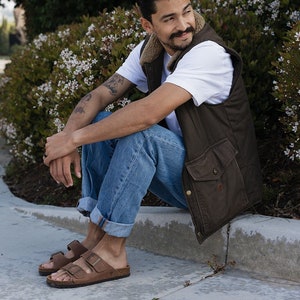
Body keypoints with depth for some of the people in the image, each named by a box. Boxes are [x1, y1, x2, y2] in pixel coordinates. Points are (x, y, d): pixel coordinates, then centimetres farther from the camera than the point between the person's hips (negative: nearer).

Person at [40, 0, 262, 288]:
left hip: (216, 182, -7)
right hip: (179, 173, 8)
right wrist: (67, 137, -23)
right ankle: (94, 239, -8)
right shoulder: (149, 51, 2)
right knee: (98, 122, -4)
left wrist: (73, 138, -27)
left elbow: (148, 113, -33)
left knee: (139, 132, -30)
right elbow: (99, 95, -3)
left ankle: (111, 252, -21)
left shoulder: (209, 53, -22)